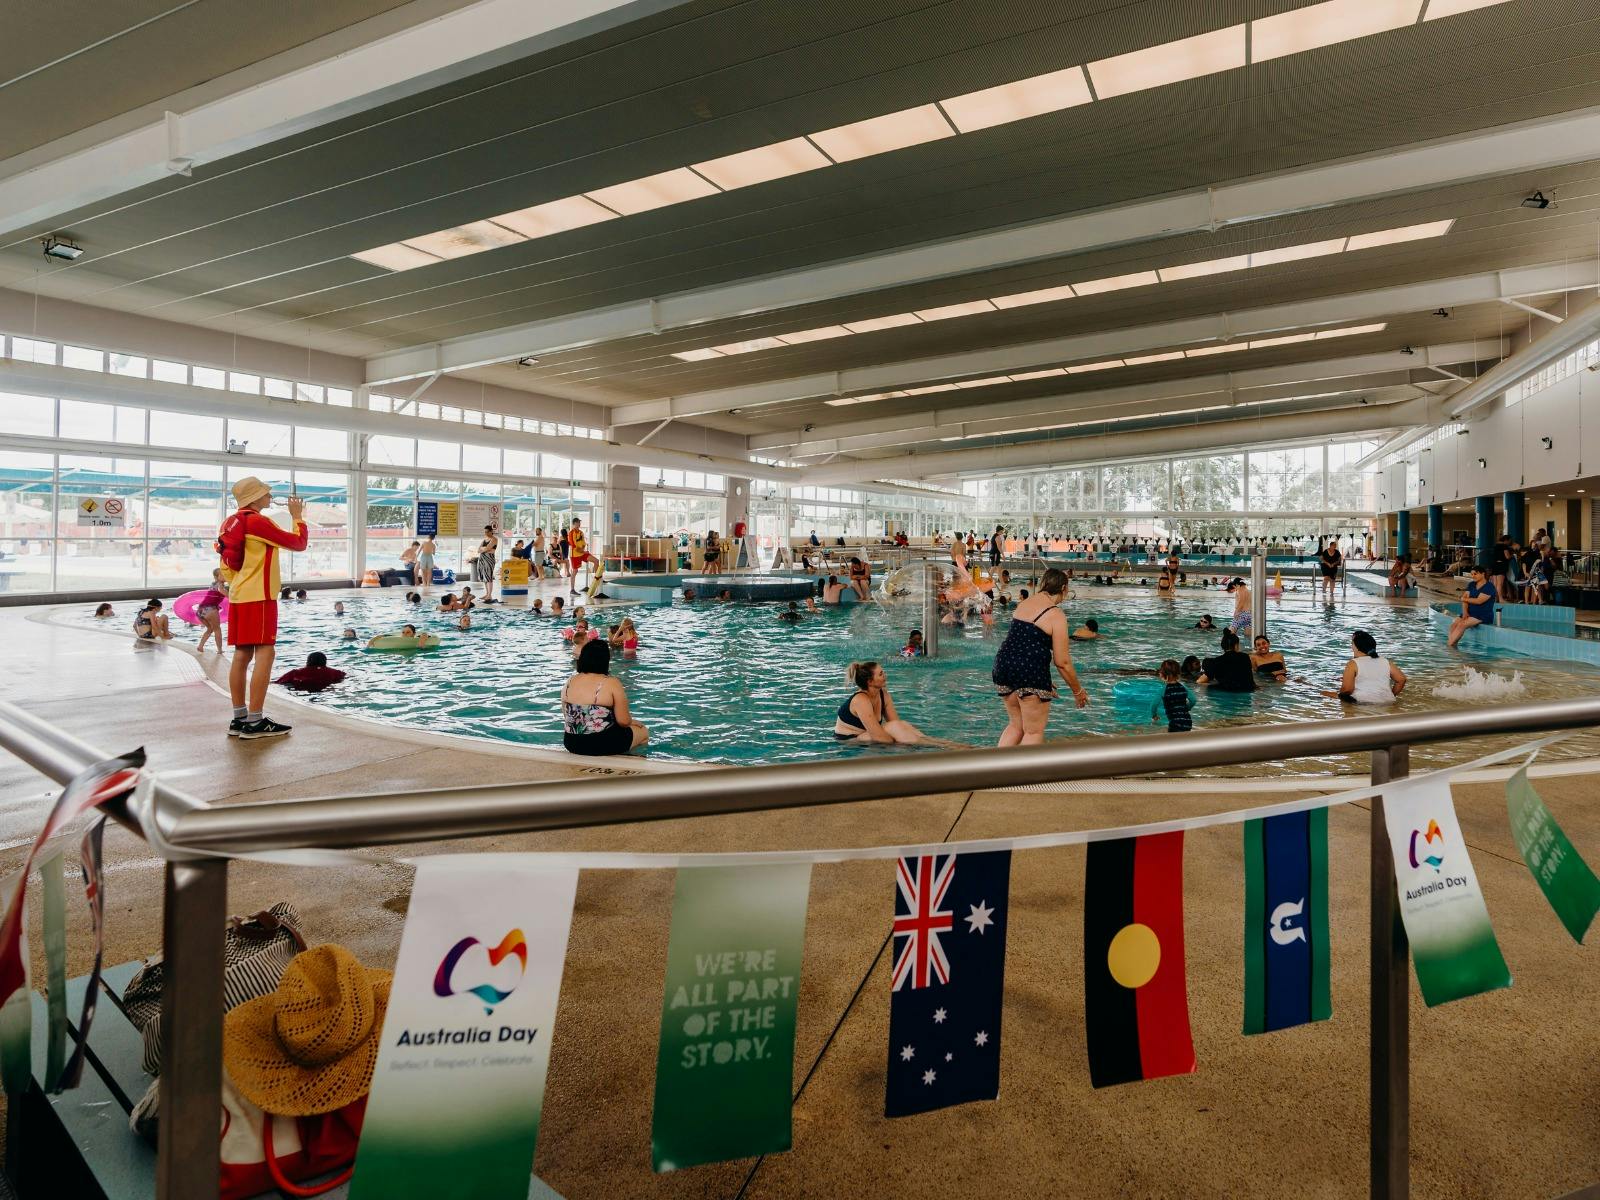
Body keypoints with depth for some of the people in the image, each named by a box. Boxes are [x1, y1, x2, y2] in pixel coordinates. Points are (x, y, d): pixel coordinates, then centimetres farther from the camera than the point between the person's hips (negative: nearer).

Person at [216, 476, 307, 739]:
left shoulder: (234, 522, 15)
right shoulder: (259, 522, -12)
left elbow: (227, 564, 18)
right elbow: (298, 543, -9)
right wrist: (297, 516, 4)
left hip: (238, 596, 9)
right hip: (259, 596, -9)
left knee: (242, 654, 9)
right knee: (264, 653, -9)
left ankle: (239, 718, 12)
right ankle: (255, 722, -11)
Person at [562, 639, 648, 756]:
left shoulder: (568, 683, 0)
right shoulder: (612, 684, -16)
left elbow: (567, 716, 11)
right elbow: (624, 721, -15)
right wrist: (629, 719, 7)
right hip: (603, 745, -6)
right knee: (644, 732, 19)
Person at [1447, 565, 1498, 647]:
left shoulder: (1489, 587, -6)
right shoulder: (1471, 585, 15)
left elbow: (1478, 601, -17)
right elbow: (1465, 599, 5)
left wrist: (1464, 599, -2)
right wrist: (1465, 612, -10)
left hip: (1483, 616, -7)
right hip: (1470, 613, 7)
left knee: (1462, 624, -30)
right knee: (1453, 624, -20)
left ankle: (1449, 645, -31)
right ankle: (1453, 645, -31)